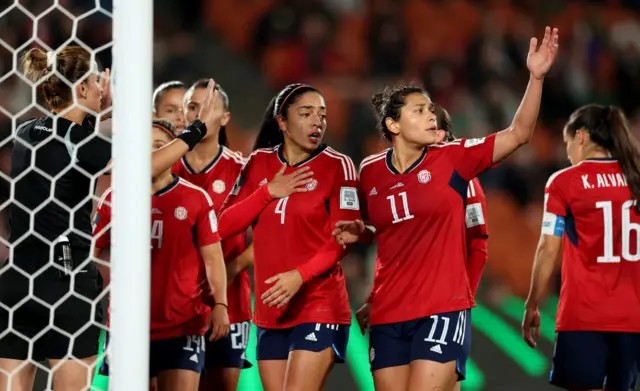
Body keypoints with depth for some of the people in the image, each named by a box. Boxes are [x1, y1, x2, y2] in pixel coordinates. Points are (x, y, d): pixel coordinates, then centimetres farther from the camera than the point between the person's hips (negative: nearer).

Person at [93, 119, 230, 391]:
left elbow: (212, 258, 2)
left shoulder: (196, 198, 2)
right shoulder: (113, 198, 6)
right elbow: (91, 252, 9)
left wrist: (220, 305, -8)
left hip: (183, 327, -2)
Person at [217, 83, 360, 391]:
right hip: (270, 311, 5)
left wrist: (300, 275, -24)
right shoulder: (260, 163, 9)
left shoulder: (337, 166, -5)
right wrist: (268, 192, -7)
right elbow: (225, 225, 4)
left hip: (319, 306, -5)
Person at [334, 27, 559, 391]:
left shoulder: (452, 158, -3)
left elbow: (518, 133, -8)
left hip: (443, 310, -3)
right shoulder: (371, 172, 5)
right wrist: (360, 233, 2)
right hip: (388, 315, 3)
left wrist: (536, 76, -18)